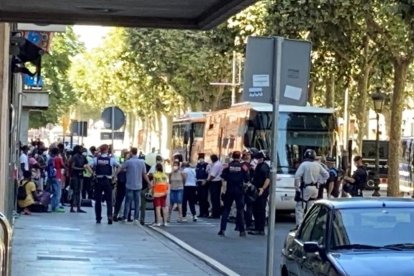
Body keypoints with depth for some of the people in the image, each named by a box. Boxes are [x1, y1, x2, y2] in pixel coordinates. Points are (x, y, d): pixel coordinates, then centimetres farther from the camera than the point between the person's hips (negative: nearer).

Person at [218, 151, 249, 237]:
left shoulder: (228, 166, 0)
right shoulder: (243, 166, -2)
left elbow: (224, 179, -6)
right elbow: (246, 179, -1)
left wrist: (224, 190, -3)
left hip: (229, 191, 1)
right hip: (239, 191, -1)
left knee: (226, 210, 7)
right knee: (240, 210, 4)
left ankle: (222, 229, 1)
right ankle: (242, 230, 2)